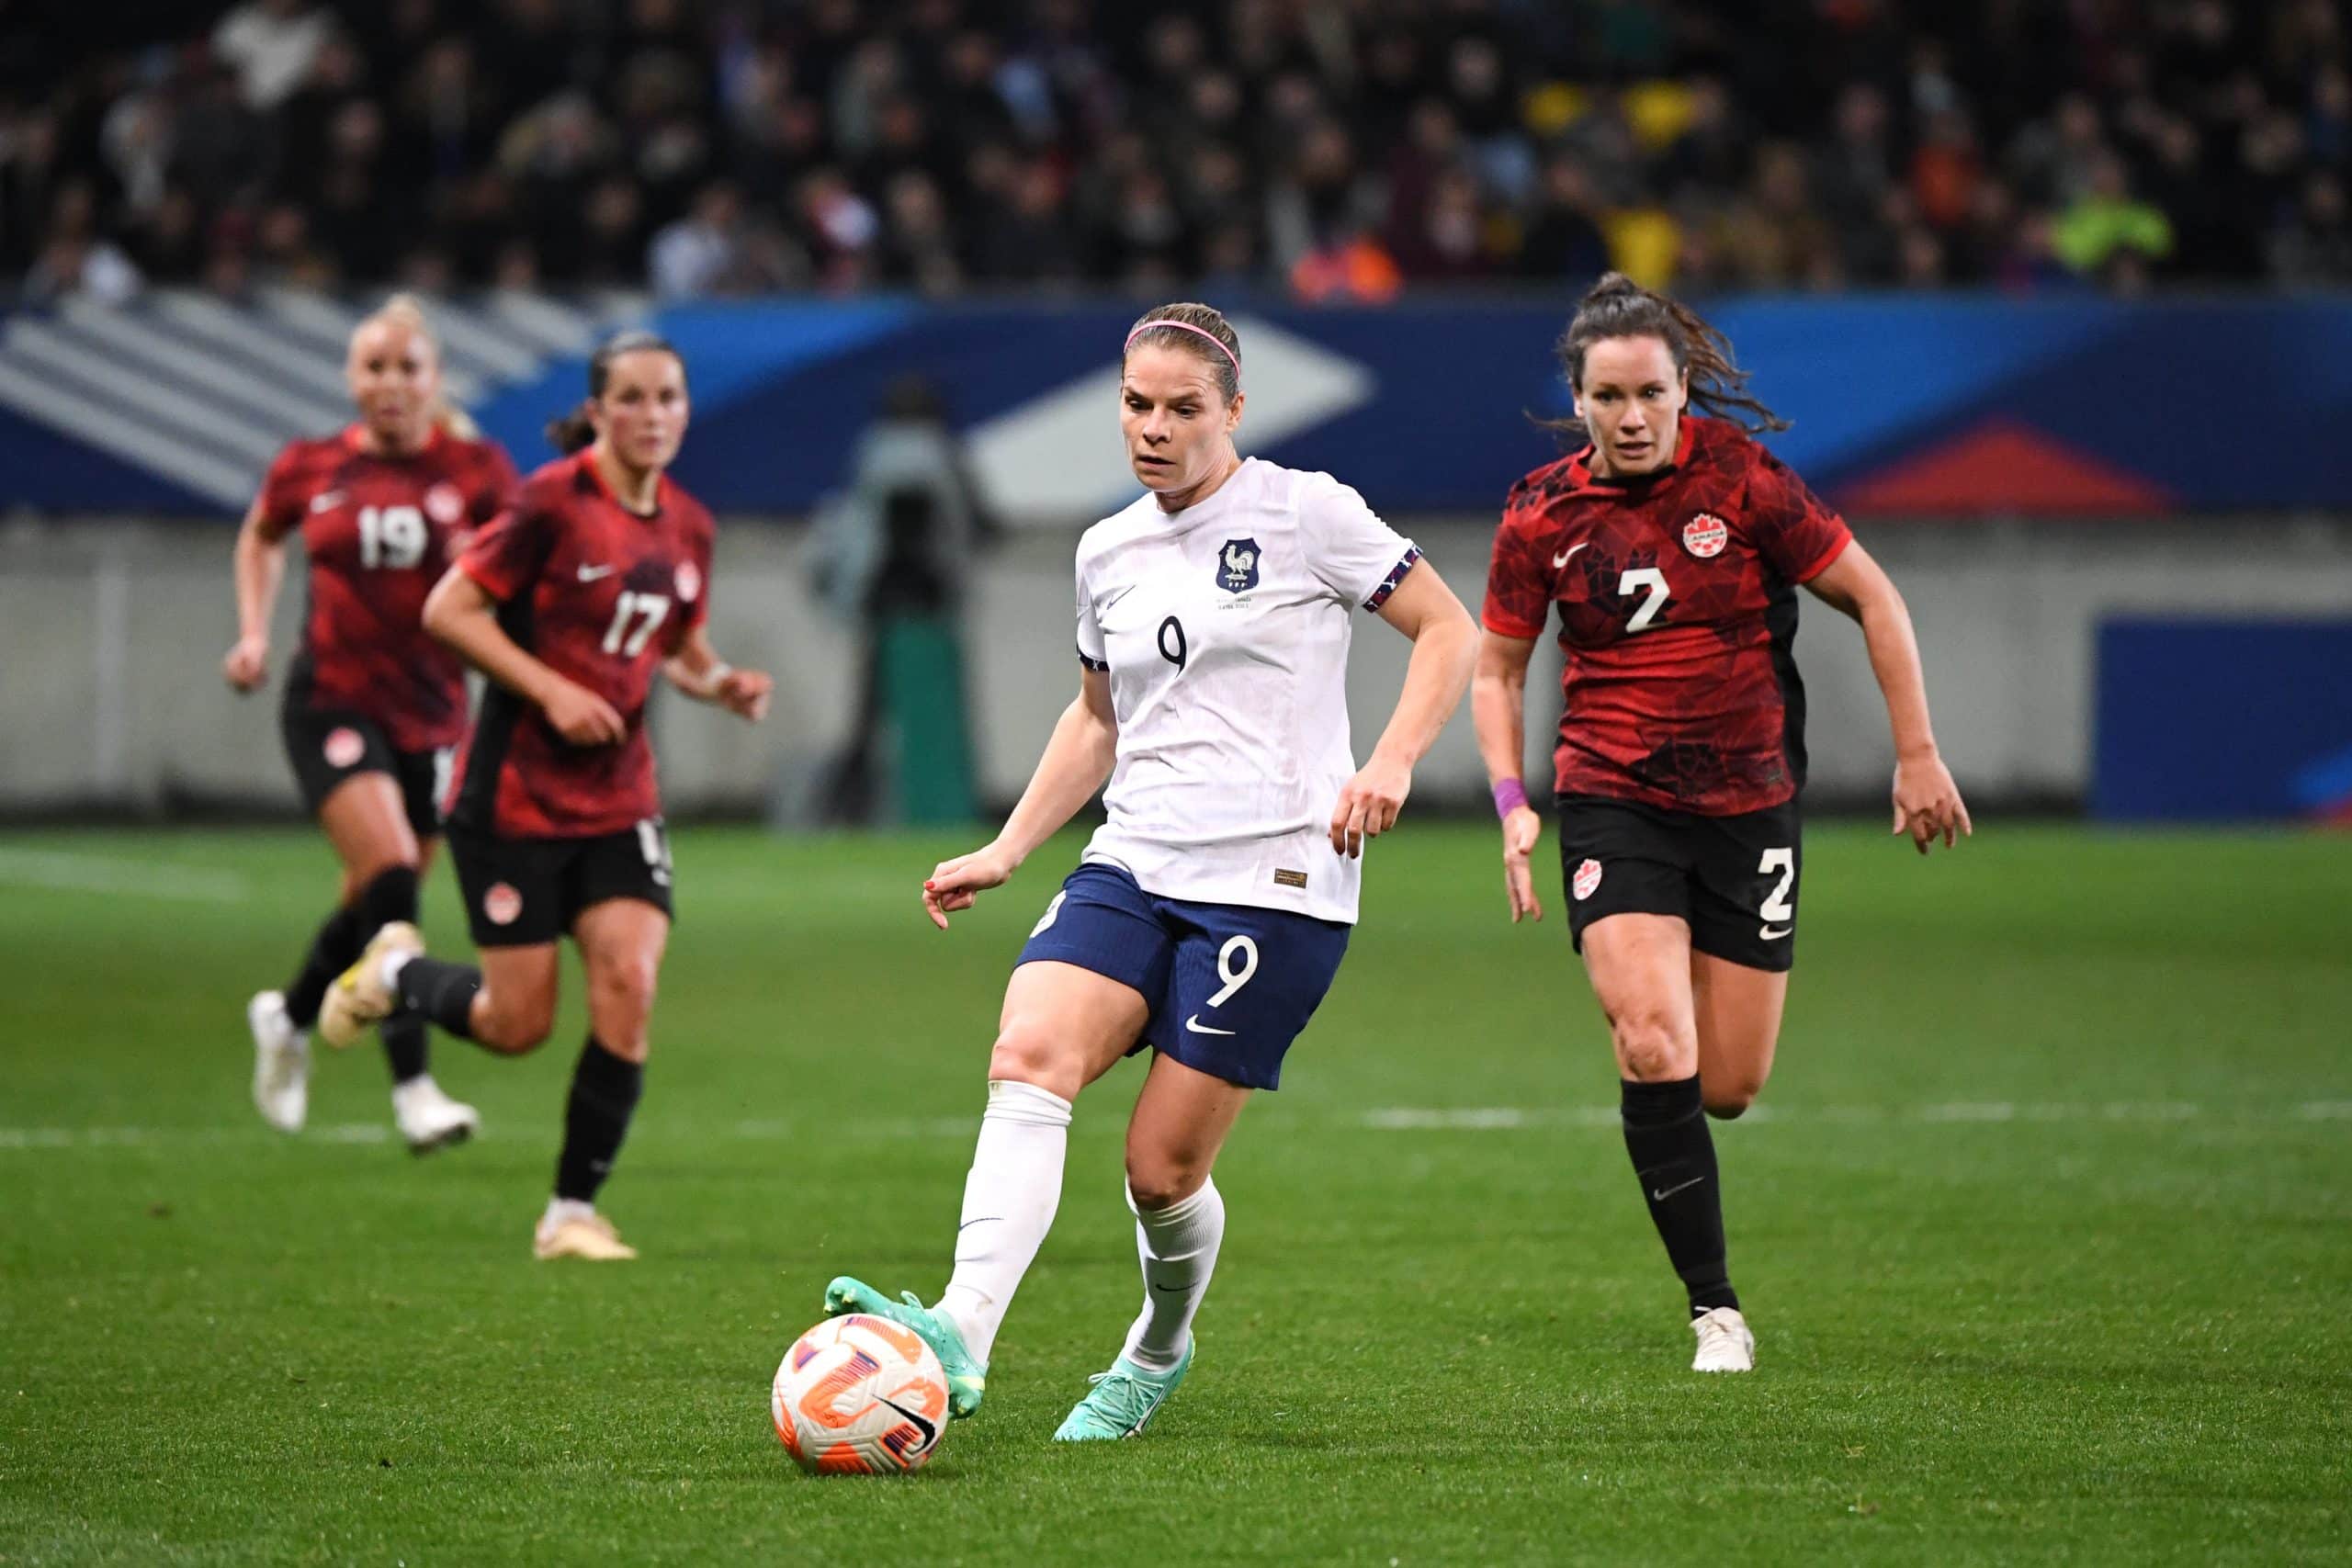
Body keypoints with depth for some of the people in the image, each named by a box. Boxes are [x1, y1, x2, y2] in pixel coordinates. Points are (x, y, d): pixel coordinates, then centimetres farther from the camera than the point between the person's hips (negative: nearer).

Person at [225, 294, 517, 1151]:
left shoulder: (474, 469, -4)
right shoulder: (310, 469, -1)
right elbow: (261, 537, 20)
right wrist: (254, 633, 9)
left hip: (431, 715, 2)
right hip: (333, 703, -2)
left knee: (376, 900, 13)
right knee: (390, 874, -22)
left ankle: (288, 1016, 44)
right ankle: (412, 1084, -20)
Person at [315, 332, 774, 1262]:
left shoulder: (687, 526, 6)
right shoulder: (553, 501, -14)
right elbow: (447, 610, -13)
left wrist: (721, 685, -2)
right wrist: (551, 689, -20)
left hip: (619, 797, 5)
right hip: (515, 793, -5)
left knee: (629, 983, -12)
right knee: (519, 1025, -2)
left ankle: (574, 1211, 0)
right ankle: (395, 974, 31)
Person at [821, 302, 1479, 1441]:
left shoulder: (1304, 513, -3)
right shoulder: (1107, 553, 15)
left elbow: (1449, 631, 0)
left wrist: (1391, 761, -15)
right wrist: (1004, 852, 19)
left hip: (1275, 879, -5)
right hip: (1132, 869, 5)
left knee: (1162, 1167, -5)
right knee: (1029, 1050, -24)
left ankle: (1159, 1350, 28)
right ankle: (960, 1336, -38)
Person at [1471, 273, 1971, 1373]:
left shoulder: (1741, 477, -9)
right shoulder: (1542, 516, -4)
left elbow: (1873, 599, 0)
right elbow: (1495, 667, 9)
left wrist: (1917, 754, -2)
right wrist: (1512, 806, -4)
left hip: (1749, 805, 1)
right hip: (1614, 804, 0)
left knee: (1729, 1088, 2)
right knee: (1655, 1051, -20)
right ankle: (1715, 1307, -9)